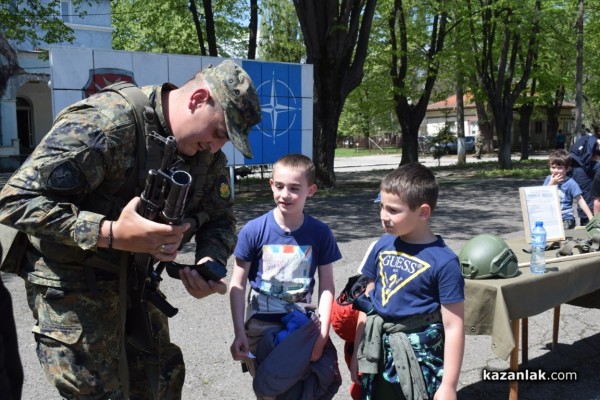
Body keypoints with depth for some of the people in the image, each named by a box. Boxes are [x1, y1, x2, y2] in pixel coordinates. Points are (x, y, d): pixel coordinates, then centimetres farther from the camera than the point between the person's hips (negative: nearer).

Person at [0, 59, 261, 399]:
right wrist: (111, 234, -37)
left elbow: (220, 218, 6)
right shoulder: (103, 124, -28)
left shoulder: (208, 151, -4)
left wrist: (210, 262, -16)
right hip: (74, 285, -7)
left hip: (138, 279, 7)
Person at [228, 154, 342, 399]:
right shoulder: (253, 230, -10)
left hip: (304, 324, 1)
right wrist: (239, 332, -11)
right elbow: (238, 285, -5)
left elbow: (326, 287, -2)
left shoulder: (320, 233, -6)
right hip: (262, 325, -1)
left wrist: (322, 332, -11)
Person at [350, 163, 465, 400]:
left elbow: (453, 327, -13)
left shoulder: (443, 261, -16)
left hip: (420, 357, -5)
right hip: (379, 353, 5)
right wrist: (358, 353, 11)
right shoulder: (382, 246, 0)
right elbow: (367, 302, 8)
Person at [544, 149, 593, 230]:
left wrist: (591, 218, -11)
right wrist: (552, 183, -10)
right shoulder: (548, 179, 5)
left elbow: (580, 201, -6)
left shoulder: (570, 183, -7)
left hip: (566, 219, -3)